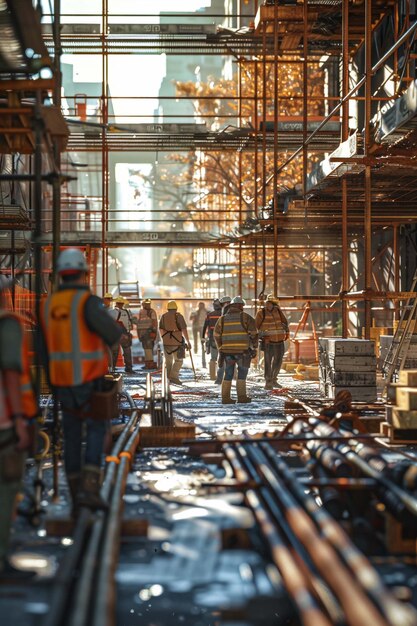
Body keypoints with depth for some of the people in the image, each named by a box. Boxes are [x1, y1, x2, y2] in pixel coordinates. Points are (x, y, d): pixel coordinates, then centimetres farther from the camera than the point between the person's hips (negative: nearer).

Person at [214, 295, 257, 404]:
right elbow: (253, 333, -4)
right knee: (242, 373, 9)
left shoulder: (222, 319, 7)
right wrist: (253, 346, 9)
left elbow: (217, 336, 9)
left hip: (227, 351, 3)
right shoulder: (245, 317, -3)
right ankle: (241, 396, 4)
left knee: (228, 375, 10)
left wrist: (221, 349, 19)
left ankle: (225, 398, 5)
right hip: (242, 351, -3)